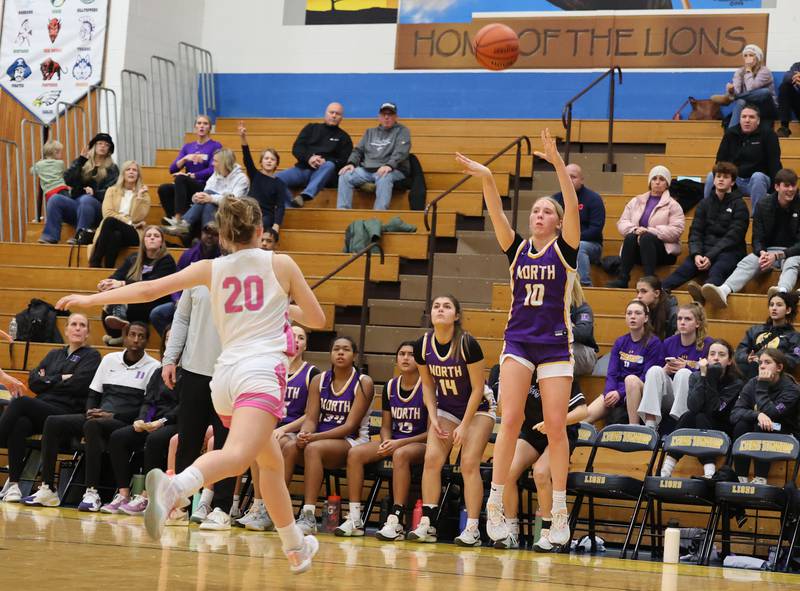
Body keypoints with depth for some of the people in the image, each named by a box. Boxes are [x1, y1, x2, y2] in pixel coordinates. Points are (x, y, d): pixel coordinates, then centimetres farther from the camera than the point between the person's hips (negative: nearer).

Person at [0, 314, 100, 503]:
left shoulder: (91, 356, 11)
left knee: (21, 402, -31)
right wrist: (60, 379, 0)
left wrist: (48, 381, 4)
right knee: (20, 424, -32)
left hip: (66, 413, -5)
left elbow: (77, 385, -6)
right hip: (40, 411, 5)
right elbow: (33, 382, 15)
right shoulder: (54, 354, 28)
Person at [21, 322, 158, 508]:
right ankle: (47, 490, -21)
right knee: (52, 422, -15)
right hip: (98, 417, 6)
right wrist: (90, 411, -3)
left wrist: (113, 415, -14)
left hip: (125, 423, -6)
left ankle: (92, 493, -41)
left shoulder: (153, 367, 2)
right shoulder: (110, 360, 19)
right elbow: (93, 394, 20)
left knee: (92, 425, -38)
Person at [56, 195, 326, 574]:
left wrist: (90, 299, 18)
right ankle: (171, 486, -54)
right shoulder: (281, 264, 9)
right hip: (261, 372, -5)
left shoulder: (211, 269, 15)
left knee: (271, 461, 23)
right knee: (236, 456, -27)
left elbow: (149, 290, 10)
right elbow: (317, 319, 15)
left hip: (225, 375, 5)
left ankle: (296, 550, 31)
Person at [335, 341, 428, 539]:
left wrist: (400, 443, -18)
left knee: (400, 454, -40)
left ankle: (395, 522, -42)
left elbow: (431, 432, -10)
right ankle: (355, 519, -21)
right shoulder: (390, 387, 10)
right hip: (393, 442, 6)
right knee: (355, 453, -18)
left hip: (420, 444, -6)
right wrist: (387, 442, -7)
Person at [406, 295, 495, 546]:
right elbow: (428, 385, 4)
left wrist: (464, 426, -16)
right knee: (431, 458, -12)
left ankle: (472, 528, -12)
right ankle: (427, 525, -10)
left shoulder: (468, 344, -24)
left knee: (469, 463, -15)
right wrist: (433, 418, -6)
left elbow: (477, 389, -17)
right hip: (446, 408, 4)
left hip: (478, 408, -4)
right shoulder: (423, 346, -11)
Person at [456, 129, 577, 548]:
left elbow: (573, 207, -14)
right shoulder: (517, 249, 8)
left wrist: (558, 163, -25)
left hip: (555, 344, -2)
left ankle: (559, 511, 5)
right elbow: (497, 214, -7)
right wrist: (487, 178, -24)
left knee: (556, 426, -3)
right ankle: (495, 504, -11)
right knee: (510, 419, -11)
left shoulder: (564, 249, 1)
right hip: (518, 340, 2)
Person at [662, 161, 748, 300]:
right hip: (705, 250, 4)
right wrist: (696, 254, -13)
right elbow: (695, 232, 8)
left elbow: (733, 237, -7)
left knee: (717, 270, -38)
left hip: (729, 251, -4)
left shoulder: (739, 205, 4)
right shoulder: (705, 204, 17)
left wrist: (710, 256, -19)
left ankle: (704, 292, -71)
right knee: (684, 269, -28)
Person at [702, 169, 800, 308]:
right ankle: (724, 291, -58)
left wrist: (778, 255, -23)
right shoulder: (763, 205, 4)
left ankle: (782, 291, -74)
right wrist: (762, 253, -20)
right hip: (768, 251, 3)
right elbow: (757, 239, 3)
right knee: (747, 262, -28)